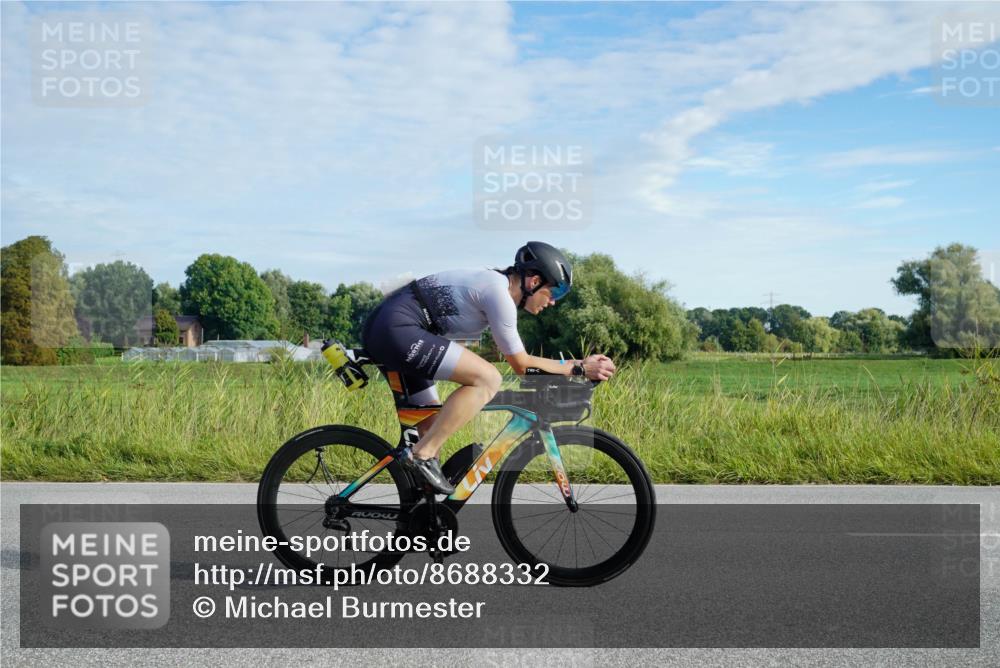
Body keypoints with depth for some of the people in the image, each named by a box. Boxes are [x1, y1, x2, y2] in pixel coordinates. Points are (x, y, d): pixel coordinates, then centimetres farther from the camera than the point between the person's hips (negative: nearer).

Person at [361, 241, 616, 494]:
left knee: (435, 426, 15)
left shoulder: (494, 282, 17)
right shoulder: (499, 293, -12)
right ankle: (422, 455, -13)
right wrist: (579, 368, 0)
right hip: (397, 329, -11)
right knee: (488, 379, -17)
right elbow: (521, 364, -6)